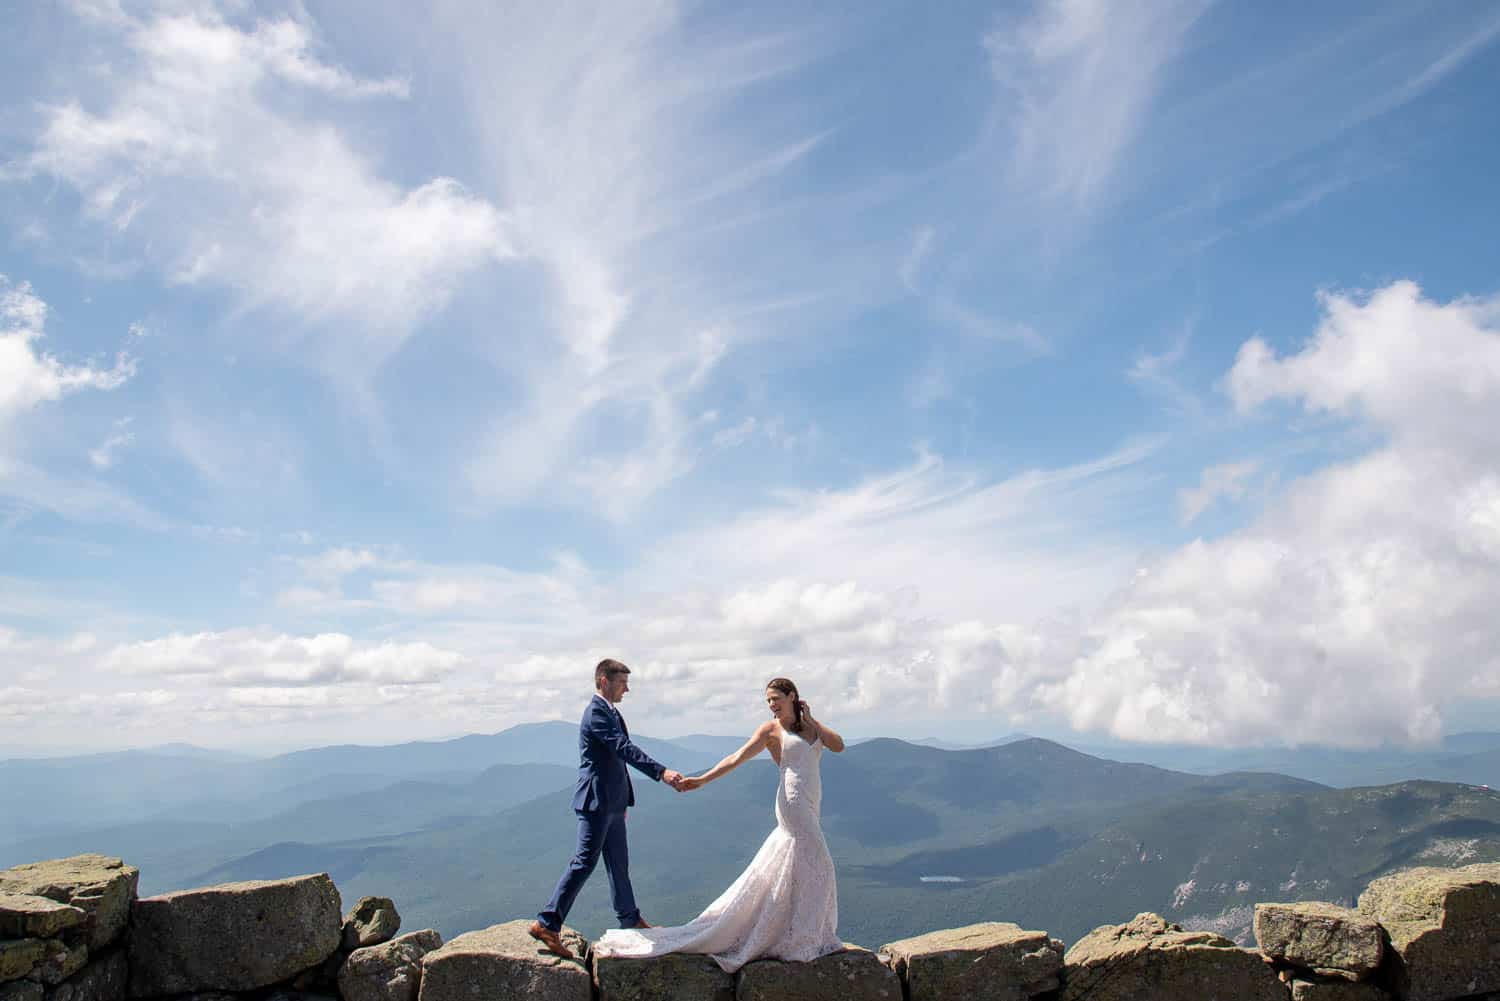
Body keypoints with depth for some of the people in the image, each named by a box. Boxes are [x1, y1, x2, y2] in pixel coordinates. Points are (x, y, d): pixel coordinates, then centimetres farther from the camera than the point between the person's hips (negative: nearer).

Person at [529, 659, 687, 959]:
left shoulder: (610, 712, 15)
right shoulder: (597, 713, -17)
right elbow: (625, 750, -29)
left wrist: (623, 799, 25)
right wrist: (662, 773, -37)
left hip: (611, 803, 10)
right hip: (597, 801, -10)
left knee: (618, 862, 18)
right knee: (584, 862, -8)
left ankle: (630, 920, 30)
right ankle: (547, 924, -3)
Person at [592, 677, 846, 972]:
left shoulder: (810, 725, 14)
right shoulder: (770, 730, -2)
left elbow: (838, 746, 2)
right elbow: (737, 758, -8)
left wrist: (812, 721, -3)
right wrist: (702, 779, -18)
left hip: (809, 805, 6)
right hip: (794, 801, -6)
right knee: (815, 864, -7)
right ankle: (800, 940, 2)